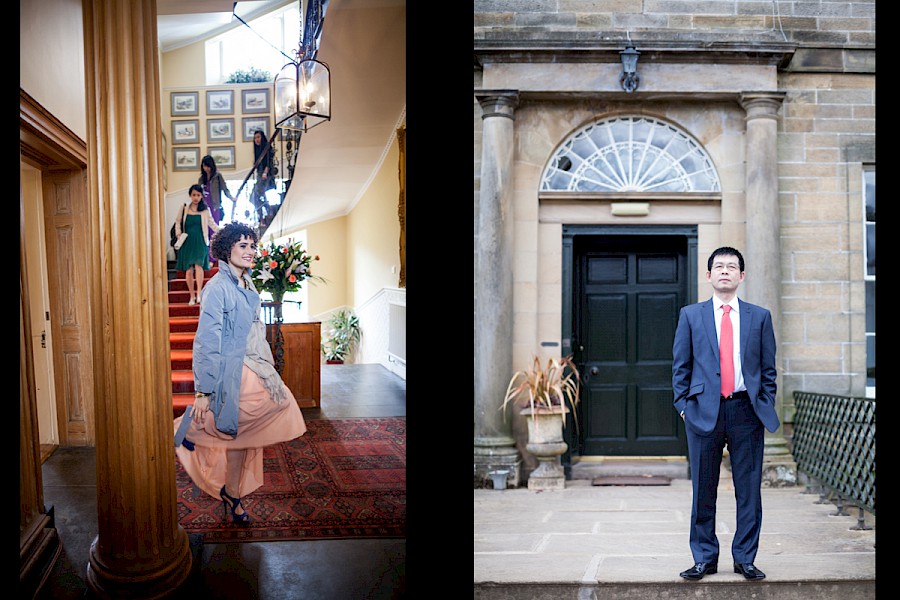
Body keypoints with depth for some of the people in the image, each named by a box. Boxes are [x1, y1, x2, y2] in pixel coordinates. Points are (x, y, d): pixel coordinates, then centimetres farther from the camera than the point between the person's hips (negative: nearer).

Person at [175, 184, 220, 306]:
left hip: (200, 242, -2)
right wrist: (179, 234, 2)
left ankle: (199, 294, -26)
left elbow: (212, 223, 14)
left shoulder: (205, 209, 7)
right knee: (189, 269, 1)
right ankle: (192, 296, 11)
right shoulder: (184, 208, 9)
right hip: (187, 242, 2)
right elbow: (178, 222, 17)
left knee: (198, 265, -21)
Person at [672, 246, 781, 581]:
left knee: (749, 489, 5)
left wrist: (766, 408, 3)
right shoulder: (690, 315, 8)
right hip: (704, 411, -1)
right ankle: (704, 559, 18)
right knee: (703, 490, 5)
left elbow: (768, 368, 11)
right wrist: (683, 405, 0)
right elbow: (680, 366, 7)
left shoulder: (760, 316, 11)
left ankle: (744, 559, 20)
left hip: (746, 411, 1)